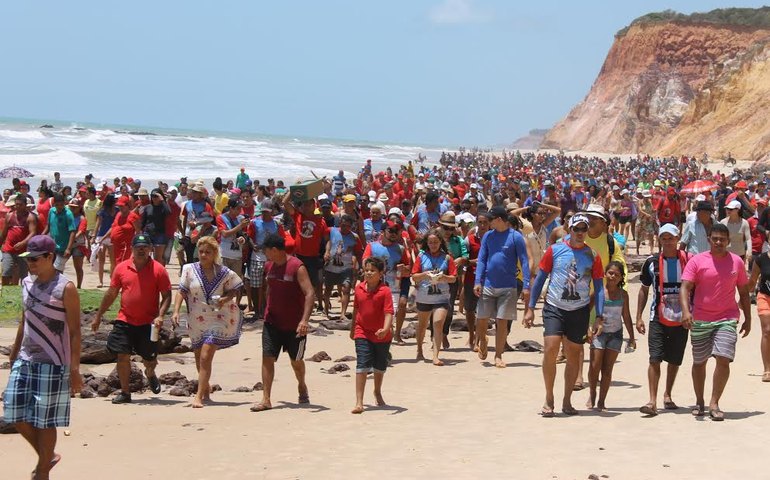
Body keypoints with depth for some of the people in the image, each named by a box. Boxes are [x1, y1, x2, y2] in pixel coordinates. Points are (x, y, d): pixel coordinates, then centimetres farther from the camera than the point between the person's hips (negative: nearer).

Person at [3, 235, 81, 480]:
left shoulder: (65, 289, -11)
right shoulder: (27, 283, 8)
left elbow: (74, 332, -11)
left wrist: (74, 369, -15)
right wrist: (13, 356, 17)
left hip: (52, 365, -6)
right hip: (25, 361, 7)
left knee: (44, 421, 1)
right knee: (17, 416, 6)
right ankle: (47, 456, 27)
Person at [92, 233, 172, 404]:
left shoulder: (158, 270, -5)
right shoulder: (122, 268, 2)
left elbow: (167, 296, -3)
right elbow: (111, 294, 11)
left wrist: (160, 316, -17)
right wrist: (98, 316, 13)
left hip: (148, 323, -2)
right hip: (125, 321, 2)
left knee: (150, 360, 6)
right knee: (122, 356, -2)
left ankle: (150, 374, 42)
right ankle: (125, 393, 12)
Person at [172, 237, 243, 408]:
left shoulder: (224, 273, -4)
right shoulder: (189, 270, -2)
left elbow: (236, 290, 6)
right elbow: (182, 291, -2)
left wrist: (226, 299, -14)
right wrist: (176, 311, -15)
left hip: (218, 320, -3)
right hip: (197, 321, 3)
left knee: (205, 356, -13)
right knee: (199, 358, 14)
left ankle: (199, 396, -10)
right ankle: (206, 389, 39)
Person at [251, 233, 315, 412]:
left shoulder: (297, 267, -16)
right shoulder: (269, 266, 5)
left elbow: (310, 294, -22)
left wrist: (304, 320, -32)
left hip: (294, 325, -5)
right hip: (272, 322, 5)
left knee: (296, 360, 10)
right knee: (267, 358, -6)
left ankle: (302, 386, 39)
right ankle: (266, 399, -5)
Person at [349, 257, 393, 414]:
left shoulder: (385, 291, -15)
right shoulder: (359, 288, -2)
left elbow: (388, 312, -23)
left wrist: (385, 329, -39)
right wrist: (353, 329, 19)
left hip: (382, 335, -1)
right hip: (363, 333, 1)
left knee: (380, 366, 18)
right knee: (362, 365, -11)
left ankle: (377, 392, 44)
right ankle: (359, 402, -13)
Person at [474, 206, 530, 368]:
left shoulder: (516, 237, -6)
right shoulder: (488, 236, 4)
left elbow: (524, 262, -6)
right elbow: (481, 259, 4)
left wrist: (526, 286, -13)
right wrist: (478, 281, -7)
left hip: (508, 287, -3)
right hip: (488, 286, 3)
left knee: (502, 322, 0)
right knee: (481, 319, 4)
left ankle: (498, 356, 10)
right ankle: (482, 342, 33)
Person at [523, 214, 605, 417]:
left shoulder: (593, 256, 3)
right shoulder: (555, 250, 0)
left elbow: (598, 287, 5)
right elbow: (540, 278, 5)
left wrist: (599, 317, -2)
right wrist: (530, 308, 2)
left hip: (580, 311, 2)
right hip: (554, 308, -1)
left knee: (573, 356, 7)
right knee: (551, 349, -15)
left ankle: (567, 401, 20)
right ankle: (549, 399, -1)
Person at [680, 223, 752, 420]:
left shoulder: (736, 262, 3)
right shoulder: (697, 261, -4)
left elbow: (743, 292, 12)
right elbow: (685, 288, -11)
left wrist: (747, 319, 11)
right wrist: (686, 311, -27)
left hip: (727, 318, 0)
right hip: (700, 320, 0)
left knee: (723, 358, -15)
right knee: (699, 362, 10)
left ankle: (714, 404, -6)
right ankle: (699, 402, 27)